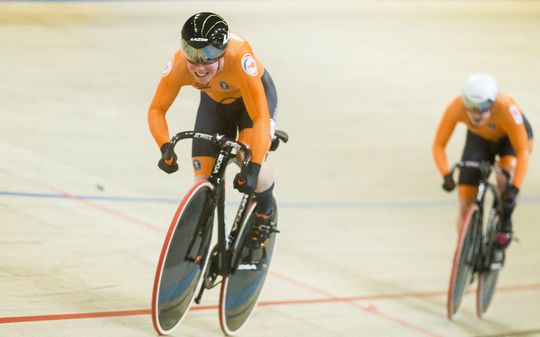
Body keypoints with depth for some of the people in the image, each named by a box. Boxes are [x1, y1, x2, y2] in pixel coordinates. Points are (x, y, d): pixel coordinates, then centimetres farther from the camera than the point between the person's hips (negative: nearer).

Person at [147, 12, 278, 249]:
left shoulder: (239, 59, -43)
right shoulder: (179, 65, -34)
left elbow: (261, 117, -42)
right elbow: (156, 109, -24)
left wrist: (253, 167, -51)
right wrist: (165, 147, -43)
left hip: (254, 96, -3)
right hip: (214, 102, 3)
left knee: (252, 169, -27)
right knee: (203, 184, -6)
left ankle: (265, 212, 6)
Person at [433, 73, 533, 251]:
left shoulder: (507, 109, -41)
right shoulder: (456, 108, -35)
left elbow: (522, 152, -39)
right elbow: (439, 145, -28)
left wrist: (515, 188, -50)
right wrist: (447, 175, -44)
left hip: (511, 137, -3)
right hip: (479, 139, 3)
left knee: (504, 177, -33)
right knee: (466, 205, -4)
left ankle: (505, 225, -5)